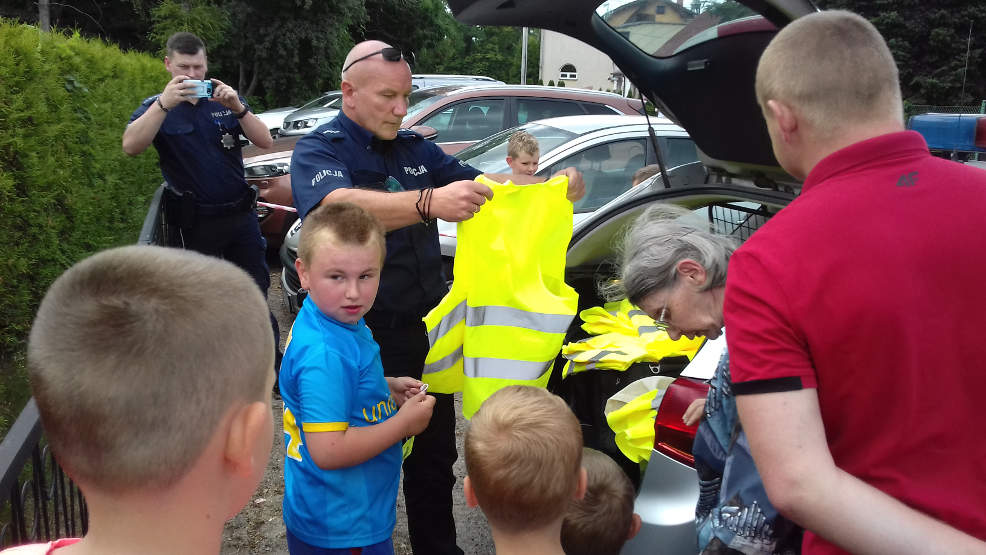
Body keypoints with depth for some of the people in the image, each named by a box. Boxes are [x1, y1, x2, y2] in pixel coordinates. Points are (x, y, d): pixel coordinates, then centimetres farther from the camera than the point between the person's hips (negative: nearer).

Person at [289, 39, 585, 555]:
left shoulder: (415, 149, 10)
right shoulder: (318, 150, -10)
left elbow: (485, 184, 13)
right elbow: (339, 207, -31)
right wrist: (430, 202, -47)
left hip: (428, 332, 6)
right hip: (365, 340, -6)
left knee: (435, 455, 19)